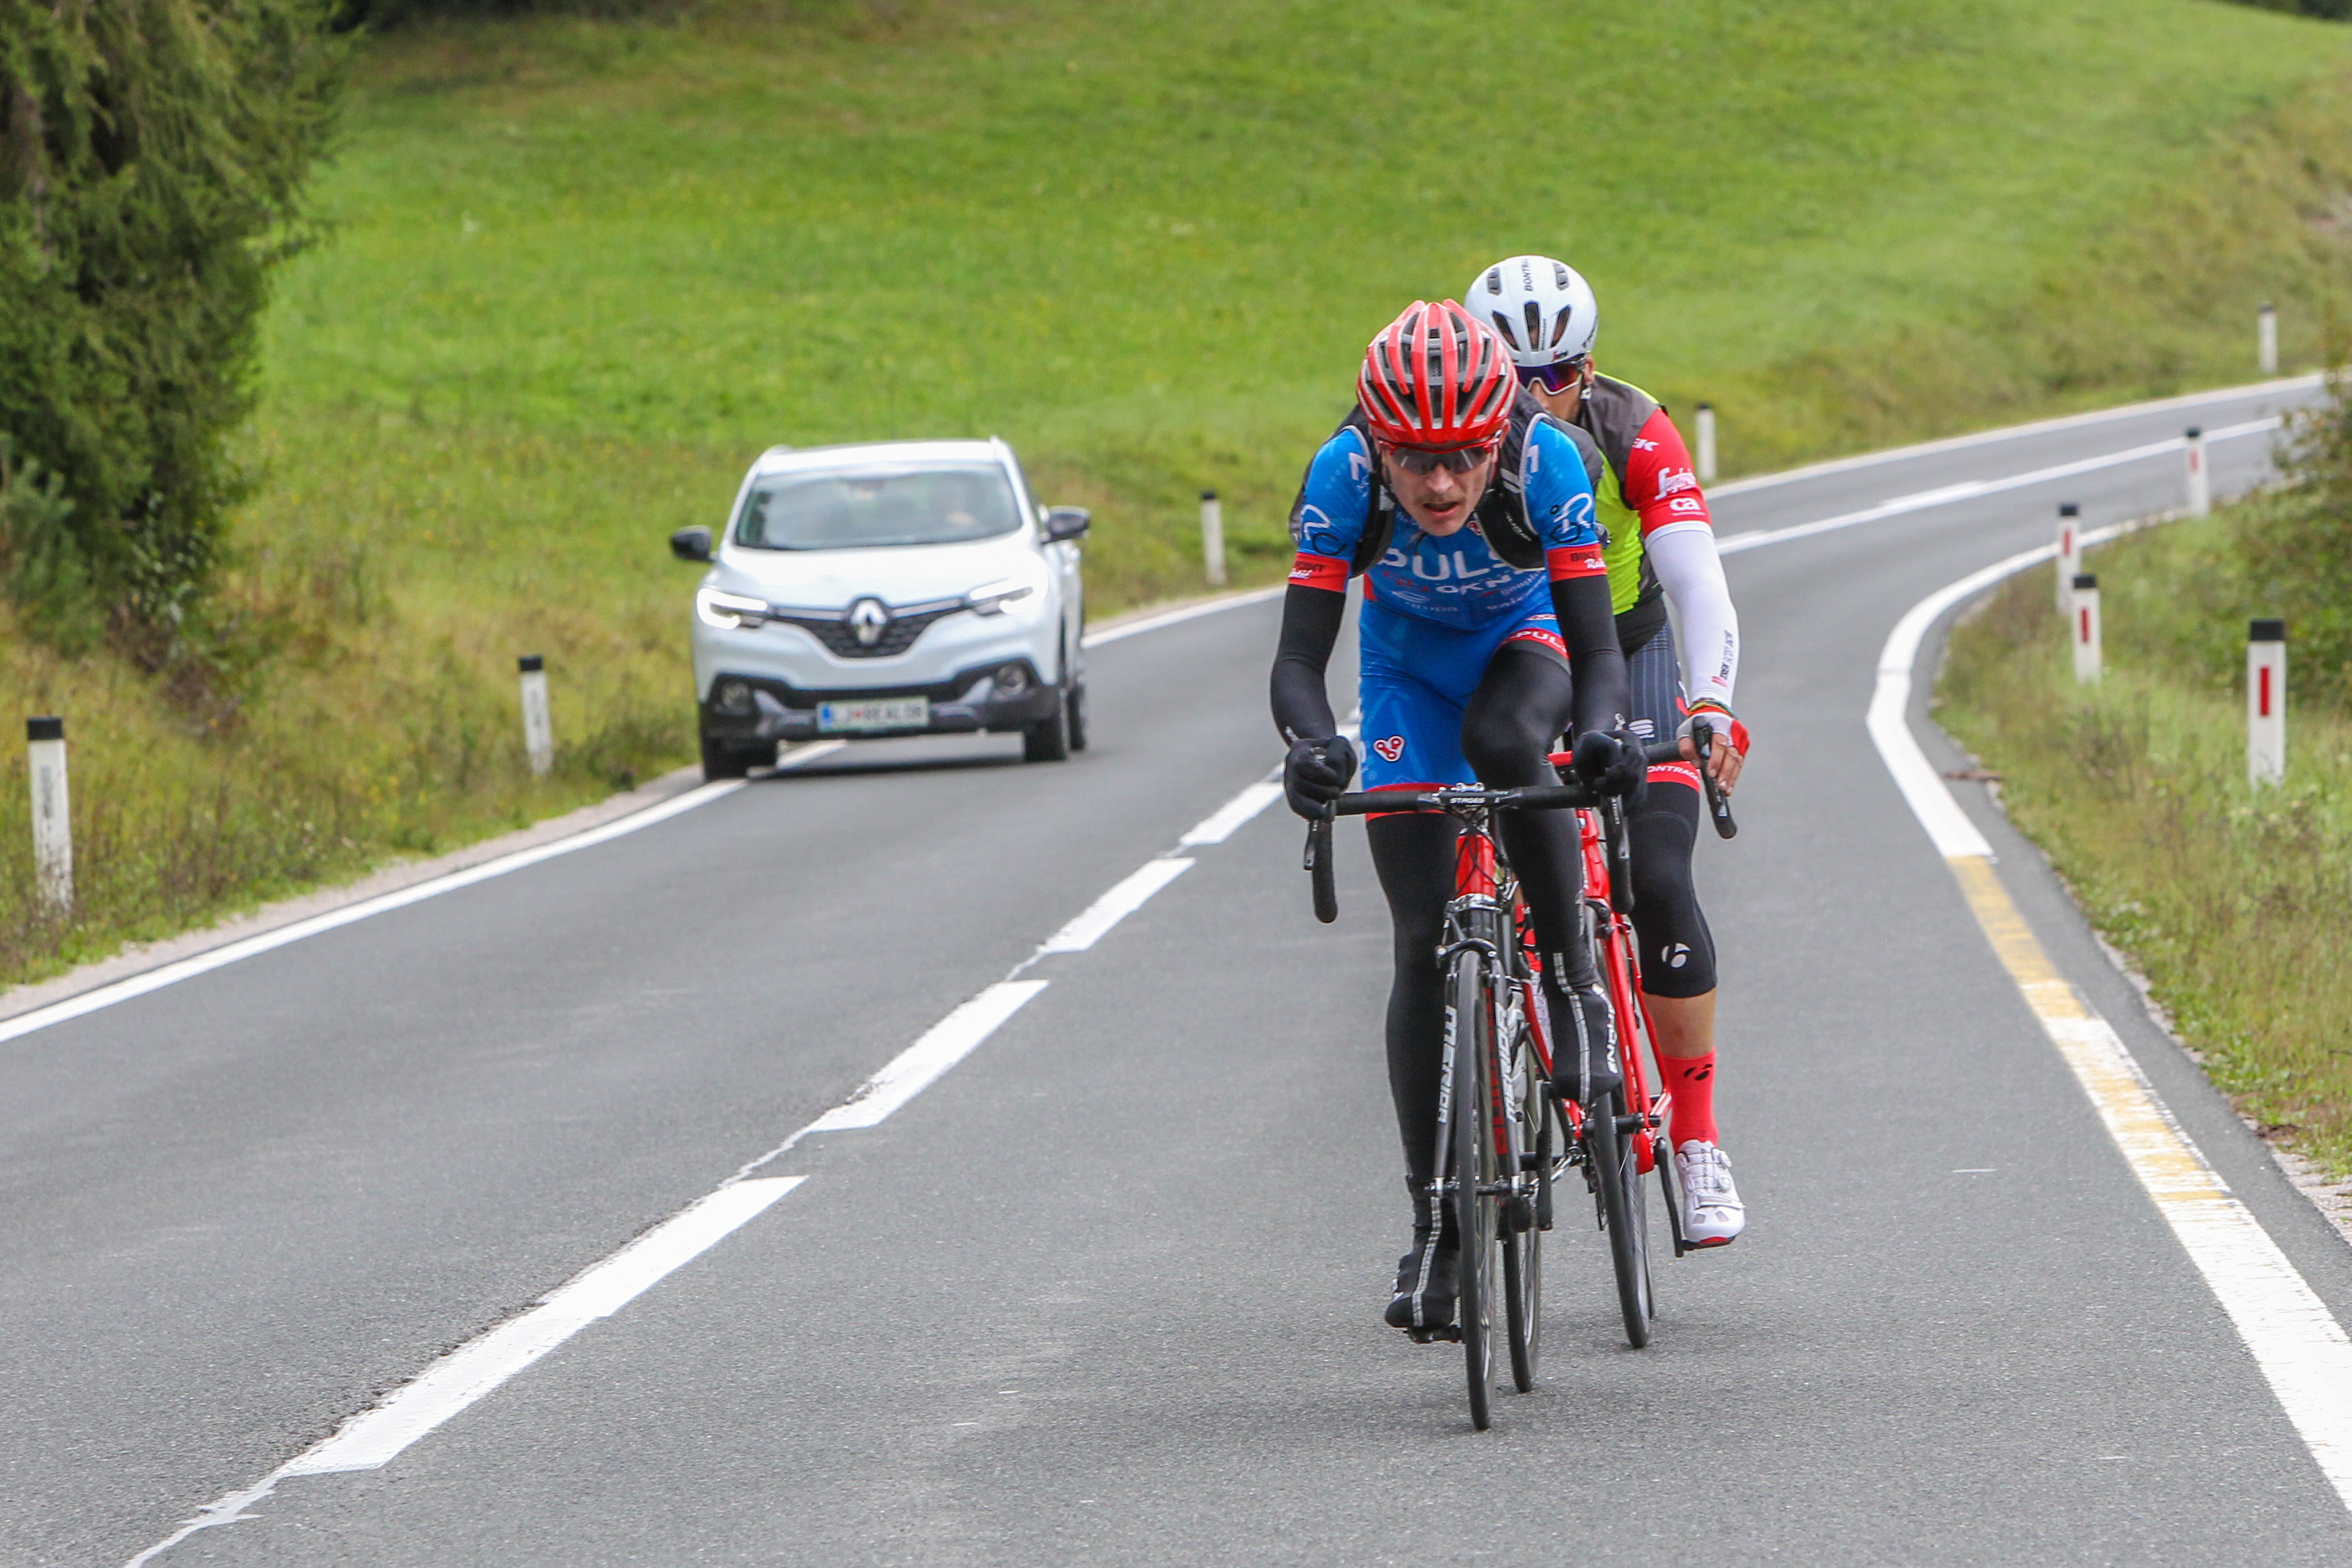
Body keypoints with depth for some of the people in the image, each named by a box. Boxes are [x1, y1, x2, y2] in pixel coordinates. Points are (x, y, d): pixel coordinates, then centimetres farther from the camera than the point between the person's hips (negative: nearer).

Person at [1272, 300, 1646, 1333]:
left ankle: (1577, 991, -18)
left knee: (1505, 741, -38)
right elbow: (1299, 657, -32)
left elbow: (1596, 645, -33)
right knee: (1423, 941, -7)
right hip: (1407, 669, 1)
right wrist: (1312, 744, -53)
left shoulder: (1545, 462, -33)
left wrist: (1602, 729, -54)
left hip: (1520, 641, -1)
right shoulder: (1344, 476, -31)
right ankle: (1433, 1224, -2)